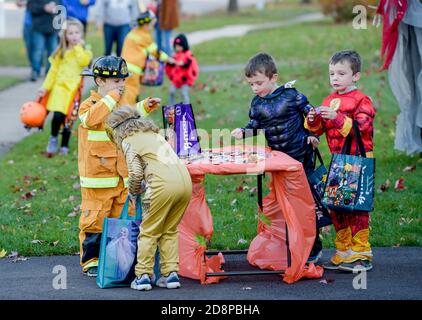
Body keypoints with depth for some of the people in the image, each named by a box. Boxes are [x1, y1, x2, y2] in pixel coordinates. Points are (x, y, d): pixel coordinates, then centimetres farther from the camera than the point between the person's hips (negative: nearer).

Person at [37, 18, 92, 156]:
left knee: (67, 119, -3)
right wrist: (45, 87, 1)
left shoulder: (85, 51, 7)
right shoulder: (60, 52, 10)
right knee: (58, 115, -17)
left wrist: (78, 46, -8)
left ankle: (64, 147, 14)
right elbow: (53, 71, 8)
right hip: (59, 86, 0)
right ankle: (53, 138, 9)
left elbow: (83, 62, -16)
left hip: (73, 88, 0)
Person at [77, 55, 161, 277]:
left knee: (121, 219, 12)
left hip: (122, 176, 7)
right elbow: (91, 119, -33)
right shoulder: (90, 104, -9)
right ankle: (91, 261, 7)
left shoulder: (122, 104, 13)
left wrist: (145, 107, 18)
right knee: (95, 219, -2)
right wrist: (111, 98, -26)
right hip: (97, 177, -7)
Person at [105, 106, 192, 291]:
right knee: (170, 231, 17)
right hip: (185, 180, 7)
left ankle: (143, 275, 6)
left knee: (149, 232, 6)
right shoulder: (153, 133, 29)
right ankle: (171, 274, 13)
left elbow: (136, 173, -2)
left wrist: (133, 192, 16)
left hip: (163, 185, -7)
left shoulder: (128, 141, 7)